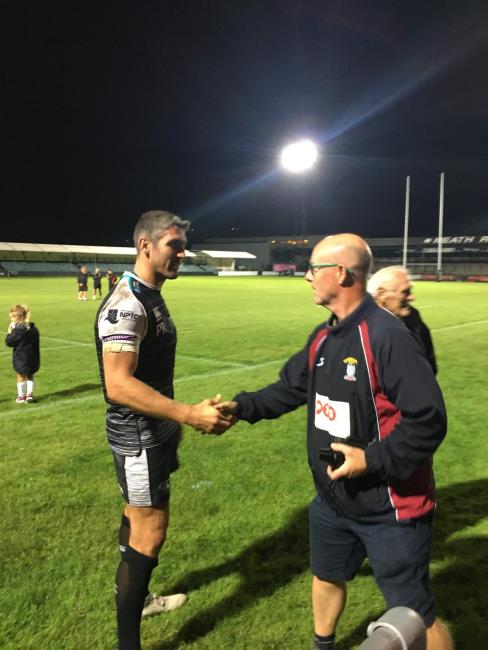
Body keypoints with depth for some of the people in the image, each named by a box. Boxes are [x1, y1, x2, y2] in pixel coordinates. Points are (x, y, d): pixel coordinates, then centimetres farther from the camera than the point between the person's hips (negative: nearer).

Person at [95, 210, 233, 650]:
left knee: (139, 519, 23)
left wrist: (177, 418, 19)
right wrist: (189, 414, -32)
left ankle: (135, 598, 44)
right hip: (138, 436, -10)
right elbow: (119, 385, -31)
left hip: (156, 430, 10)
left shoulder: (151, 298, 9)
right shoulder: (126, 305, -23)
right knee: (150, 533, -1)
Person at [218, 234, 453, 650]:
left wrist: (373, 459, -28)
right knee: (326, 578, 29)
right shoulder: (323, 338, 3)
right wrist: (241, 407, 6)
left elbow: (429, 419, -28)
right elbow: (290, 389, 14)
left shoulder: (388, 337, -27)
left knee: (415, 615, 6)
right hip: (333, 499, 9)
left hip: (389, 508, -9)